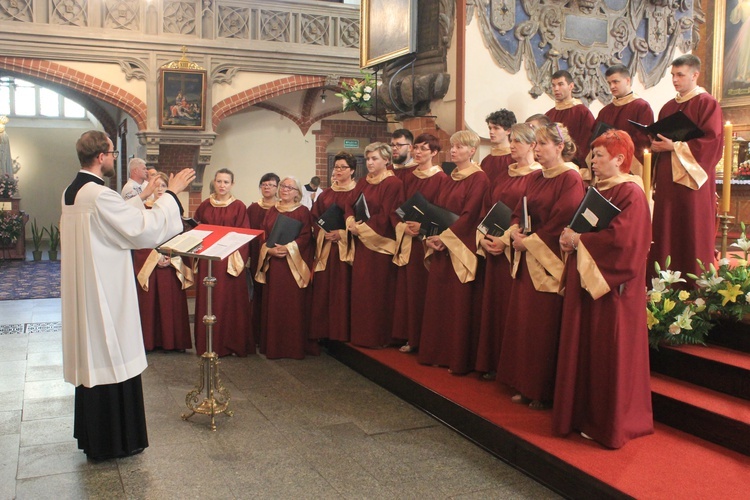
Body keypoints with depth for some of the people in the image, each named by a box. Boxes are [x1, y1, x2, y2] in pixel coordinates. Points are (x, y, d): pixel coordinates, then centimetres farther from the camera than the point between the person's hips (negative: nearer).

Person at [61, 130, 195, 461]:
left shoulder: (73, 192, 8)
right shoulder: (99, 195, -22)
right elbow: (144, 228, -20)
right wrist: (171, 193, -12)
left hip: (83, 292, 10)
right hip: (105, 294, -10)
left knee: (92, 360, 18)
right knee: (111, 363, 1)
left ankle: (91, 434, 31)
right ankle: (111, 442, 13)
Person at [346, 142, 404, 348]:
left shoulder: (393, 183, -8)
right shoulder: (362, 183, 16)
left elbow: (387, 216, -15)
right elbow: (350, 207, 11)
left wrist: (362, 228, -14)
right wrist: (351, 222, -9)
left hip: (379, 244, -7)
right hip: (361, 245, 7)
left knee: (377, 291, -3)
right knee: (359, 289, 9)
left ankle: (377, 337, 7)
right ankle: (359, 334, 18)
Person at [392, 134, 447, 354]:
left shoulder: (441, 178, -6)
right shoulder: (409, 178, 14)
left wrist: (422, 226, -21)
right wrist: (404, 226, -6)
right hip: (408, 238, 7)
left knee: (424, 288, -4)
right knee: (407, 288, 8)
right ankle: (411, 337, 16)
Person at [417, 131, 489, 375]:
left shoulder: (478, 178, -7)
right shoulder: (449, 179, 16)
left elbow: (469, 214, -16)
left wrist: (445, 237, -17)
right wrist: (431, 237, -2)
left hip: (461, 249, -8)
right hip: (440, 248, 8)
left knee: (459, 304, -4)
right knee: (437, 301, 10)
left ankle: (459, 360, 4)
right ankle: (438, 353, 20)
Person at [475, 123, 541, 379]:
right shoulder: (503, 176, 16)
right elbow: (486, 209, 14)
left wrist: (507, 240, -20)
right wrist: (483, 238, -2)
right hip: (494, 250, 7)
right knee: (493, 305, 10)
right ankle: (493, 363, 19)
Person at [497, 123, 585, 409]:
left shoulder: (571, 179, -9)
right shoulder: (534, 178, 16)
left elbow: (561, 221, -16)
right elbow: (518, 213, 17)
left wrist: (530, 241, -13)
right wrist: (515, 233, -3)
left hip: (549, 262, -8)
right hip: (526, 259, 8)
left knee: (544, 327, -4)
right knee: (521, 323, 10)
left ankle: (544, 392, 8)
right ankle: (525, 387, 21)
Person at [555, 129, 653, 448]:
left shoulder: (630, 194, -10)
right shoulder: (594, 191, 16)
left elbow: (621, 239, -22)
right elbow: (579, 228, 19)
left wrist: (578, 240, -15)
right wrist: (570, 239, -3)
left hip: (612, 285, -8)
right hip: (584, 281, 8)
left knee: (610, 353, -1)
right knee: (583, 348, 11)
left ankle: (610, 424, 10)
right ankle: (585, 414, 21)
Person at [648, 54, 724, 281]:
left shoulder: (707, 103, -3)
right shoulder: (668, 107, 18)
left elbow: (712, 142, -12)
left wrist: (675, 146, -16)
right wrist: (656, 145, 3)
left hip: (692, 179, -6)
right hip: (667, 179, 6)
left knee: (692, 235, -4)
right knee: (665, 234, 4)